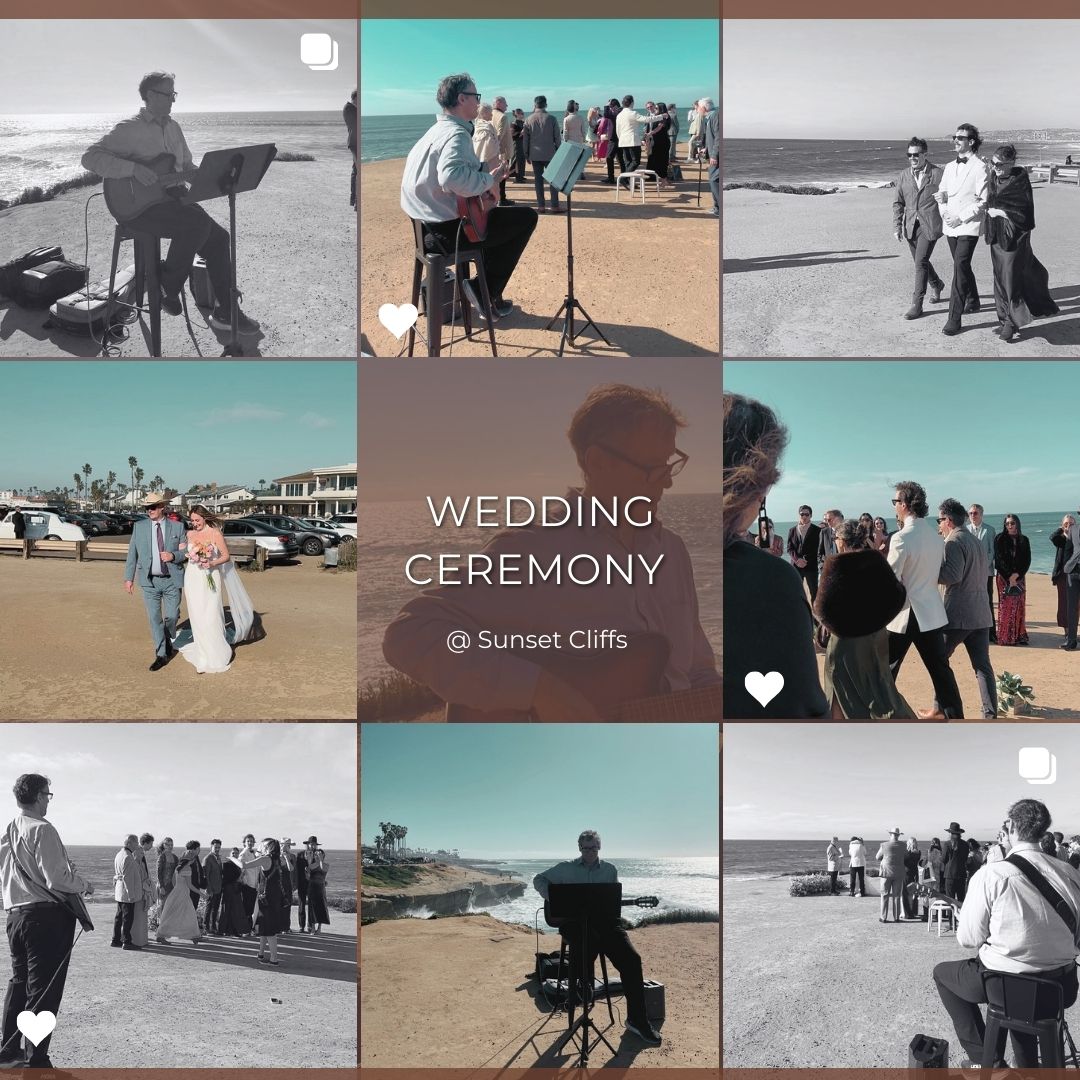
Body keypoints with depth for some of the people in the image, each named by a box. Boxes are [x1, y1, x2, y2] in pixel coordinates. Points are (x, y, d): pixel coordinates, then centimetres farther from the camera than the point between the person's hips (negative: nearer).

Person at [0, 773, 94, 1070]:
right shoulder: (42, 830, -15)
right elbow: (57, 879, -21)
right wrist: (85, 885, -4)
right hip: (48, 915, -8)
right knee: (44, 990, -2)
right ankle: (36, 1061, 1)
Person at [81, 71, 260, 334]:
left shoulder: (173, 127, 15)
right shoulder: (130, 129, -9)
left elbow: (187, 167, 25)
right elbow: (90, 157, -18)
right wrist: (133, 168, -30)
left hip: (172, 200, 8)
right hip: (139, 206, -8)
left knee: (218, 237, -8)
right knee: (198, 222, -30)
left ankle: (226, 313, -4)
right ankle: (168, 288, -12)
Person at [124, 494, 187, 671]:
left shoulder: (177, 527, 1)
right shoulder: (139, 526, 3)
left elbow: (186, 552, 5)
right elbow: (132, 553, 5)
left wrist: (173, 556, -15)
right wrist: (129, 578, 2)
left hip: (171, 580, -1)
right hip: (149, 580, 1)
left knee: (171, 616, 3)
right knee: (154, 618, -1)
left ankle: (168, 641, 34)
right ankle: (161, 655, 8)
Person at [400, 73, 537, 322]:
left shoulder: (436, 130, 11)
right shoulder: (457, 134, -20)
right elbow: (452, 177, -39)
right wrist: (490, 179, -23)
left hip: (429, 224, 10)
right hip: (449, 228, -10)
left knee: (502, 214, 31)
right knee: (526, 217, -1)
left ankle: (493, 296, 32)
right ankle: (485, 288, 0)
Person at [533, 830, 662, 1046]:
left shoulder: (610, 869, 15)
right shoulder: (566, 868, 11)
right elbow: (539, 879, 13)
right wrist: (552, 898, -7)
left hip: (603, 920, 2)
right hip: (574, 920, -2)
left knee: (631, 958, -19)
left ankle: (637, 1019, -15)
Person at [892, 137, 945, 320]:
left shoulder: (937, 174, -5)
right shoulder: (904, 176, 8)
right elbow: (898, 203, 12)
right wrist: (897, 226, 4)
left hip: (930, 225, -5)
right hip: (911, 226, 5)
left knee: (920, 262, -13)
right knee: (920, 262, 16)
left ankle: (917, 305, -9)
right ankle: (936, 284, 46)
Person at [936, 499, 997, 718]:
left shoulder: (953, 542, -10)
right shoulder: (975, 541, 18)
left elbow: (952, 575, -20)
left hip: (957, 614, -8)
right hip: (980, 613, 8)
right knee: (982, 665, 3)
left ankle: (942, 708, 10)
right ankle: (990, 714, -4)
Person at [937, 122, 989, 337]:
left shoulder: (980, 168, -9)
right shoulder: (949, 167, 13)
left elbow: (983, 201, -11)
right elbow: (942, 192, 18)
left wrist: (961, 217, -17)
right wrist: (944, 211, -2)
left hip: (969, 226, -7)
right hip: (950, 225, 7)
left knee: (960, 268, -16)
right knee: (962, 266, 19)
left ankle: (954, 318, -18)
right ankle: (973, 301, 40)